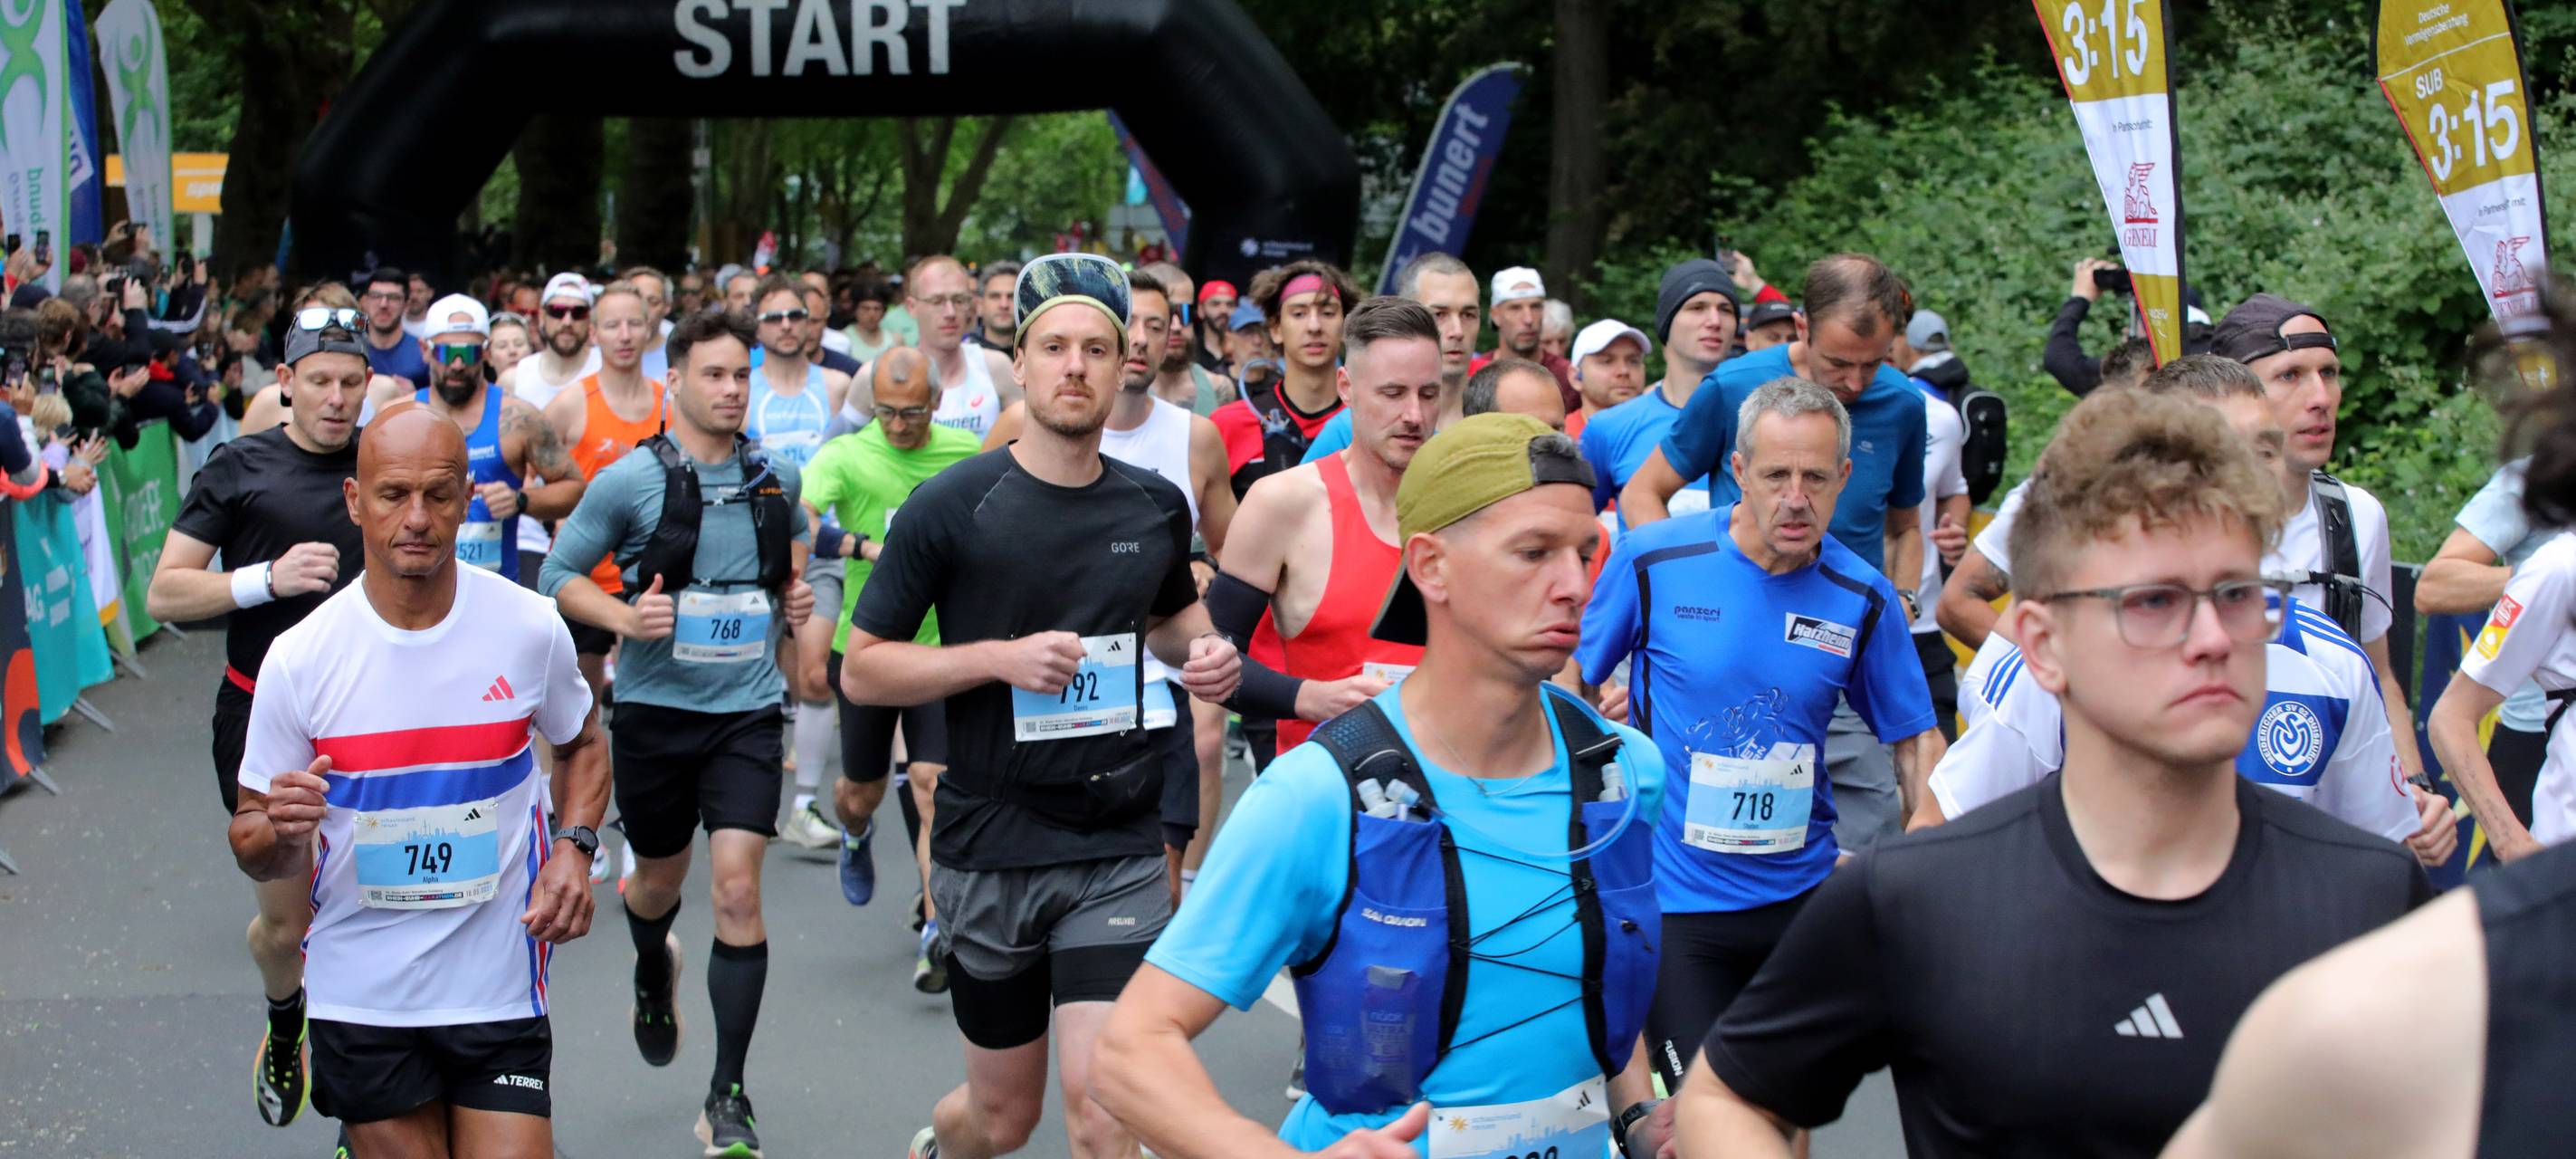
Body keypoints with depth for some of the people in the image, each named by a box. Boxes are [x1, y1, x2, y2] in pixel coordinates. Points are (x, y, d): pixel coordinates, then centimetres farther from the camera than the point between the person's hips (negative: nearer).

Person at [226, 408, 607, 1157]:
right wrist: (280, 830, -23)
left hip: (500, 987, 0)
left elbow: (581, 745, 15)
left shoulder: (530, 627, -4)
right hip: (361, 1001, 0)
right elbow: (255, 854, 0)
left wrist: (573, 849, -3)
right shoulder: (299, 657, -7)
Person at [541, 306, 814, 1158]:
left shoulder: (776, 477, 4)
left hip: (747, 711, 1)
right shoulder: (631, 479, -7)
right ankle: (654, 976, 55)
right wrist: (623, 617, -18)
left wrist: (795, 591, 6)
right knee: (660, 878, 17)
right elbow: (559, 574, -1)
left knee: (737, 885, -12)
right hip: (656, 707, -1)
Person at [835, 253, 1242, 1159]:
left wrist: (1204, 652, 2)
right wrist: (1000, 656, -19)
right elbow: (861, 670, -5)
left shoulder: (1157, 507, 4)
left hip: (1118, 852, 2)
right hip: (990, 849, -2)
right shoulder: (952, 506, -8)